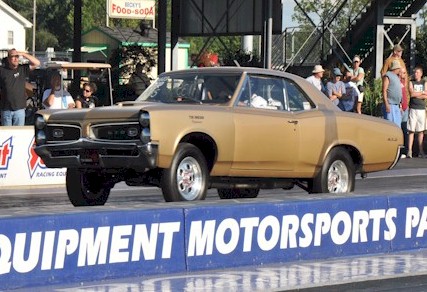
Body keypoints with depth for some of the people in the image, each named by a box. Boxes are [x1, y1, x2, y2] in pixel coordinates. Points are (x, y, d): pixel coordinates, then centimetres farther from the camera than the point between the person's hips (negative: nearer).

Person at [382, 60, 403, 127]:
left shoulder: (397, 77, 20)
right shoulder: (388, 76, -7)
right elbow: (384, 90, -13)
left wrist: (400, 104, 21)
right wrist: (386, 104, -20)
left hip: (397, 106, 9)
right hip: (390, 105, -9)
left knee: (397, 124, 7)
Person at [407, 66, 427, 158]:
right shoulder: (411, 82, 8)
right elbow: (411, 93, -9)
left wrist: (416, 94, -7)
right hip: (413, 108, -2)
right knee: (411, 130, -7)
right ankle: (409, 151, -10)